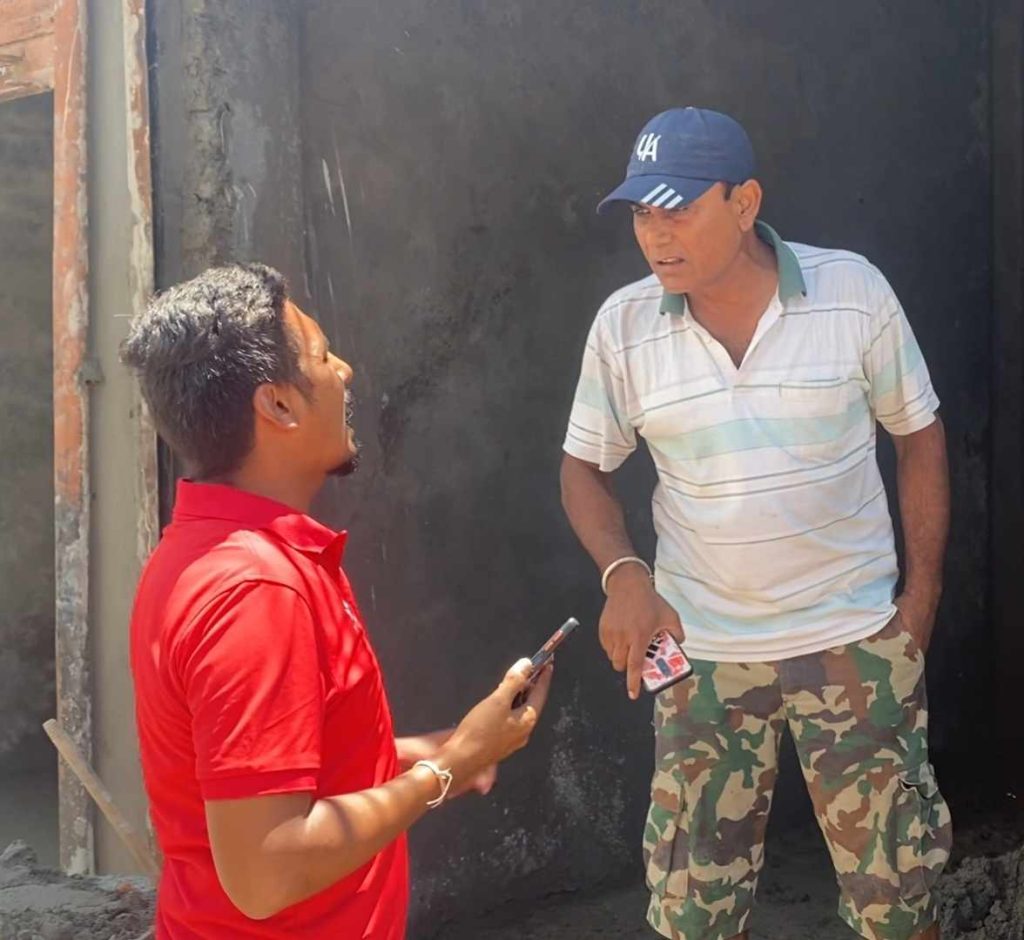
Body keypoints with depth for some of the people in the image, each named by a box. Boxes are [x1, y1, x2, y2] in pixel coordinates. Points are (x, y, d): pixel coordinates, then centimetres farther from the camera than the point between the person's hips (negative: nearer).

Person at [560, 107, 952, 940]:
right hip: (702, 650, 1)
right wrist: (622, 573, -14)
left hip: (855, 637, -1)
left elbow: (918, 434, 2)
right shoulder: (623, 325, -6)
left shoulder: (854, 290, -10)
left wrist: (923, 593, -2)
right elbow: (585, 467, 4)